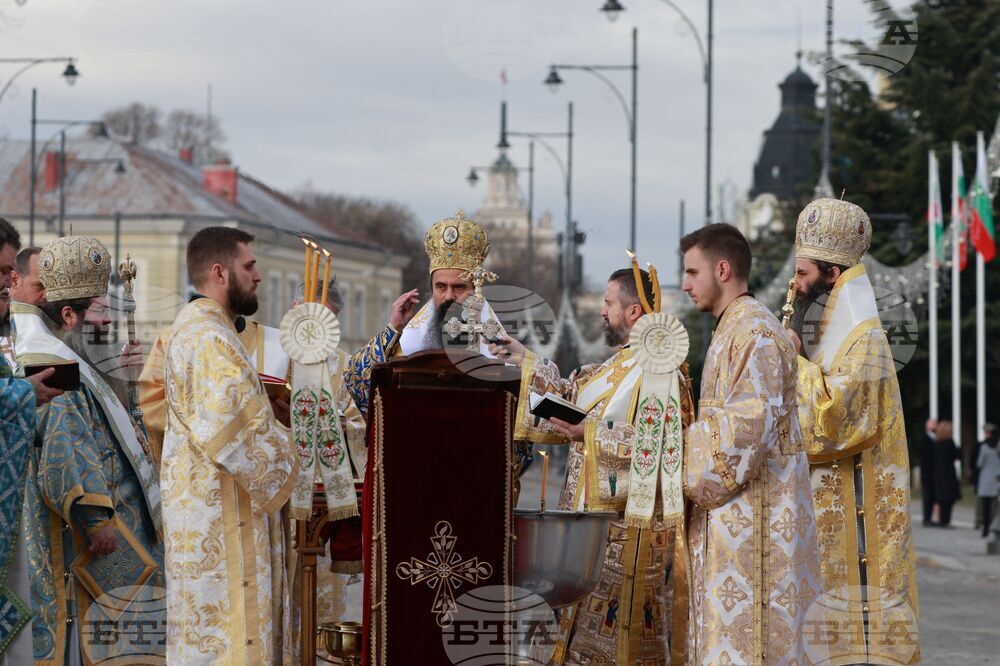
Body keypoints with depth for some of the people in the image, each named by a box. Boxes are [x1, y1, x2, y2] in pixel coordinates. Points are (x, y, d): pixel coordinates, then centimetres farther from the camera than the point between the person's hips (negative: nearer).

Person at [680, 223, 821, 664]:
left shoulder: (755, 332, -13)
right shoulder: (732, 330, 19)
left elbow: (749, 425, -20)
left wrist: (693, 479, -12)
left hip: (752, 507, -10)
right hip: (729, 509, 10)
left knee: (742, 629, -10)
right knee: (725, 628, 8)